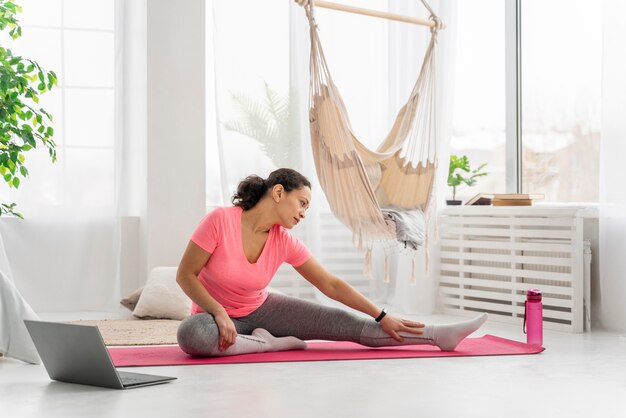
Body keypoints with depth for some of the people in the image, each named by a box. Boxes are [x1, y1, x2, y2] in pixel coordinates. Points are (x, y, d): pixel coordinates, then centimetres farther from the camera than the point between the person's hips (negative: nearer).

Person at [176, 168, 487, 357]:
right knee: (191, 334, -43)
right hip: (218, 315, -3)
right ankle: (266, 343, -20)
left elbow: (331, 285, -6)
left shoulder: (285, 242, -11)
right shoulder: (220, 221, -25)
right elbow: (185, 275, -20)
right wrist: (220, 313, -33)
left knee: (339, 321, -13)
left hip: (260, 310, 4)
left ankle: (439, 336, -15)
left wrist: (382, 317, -8)